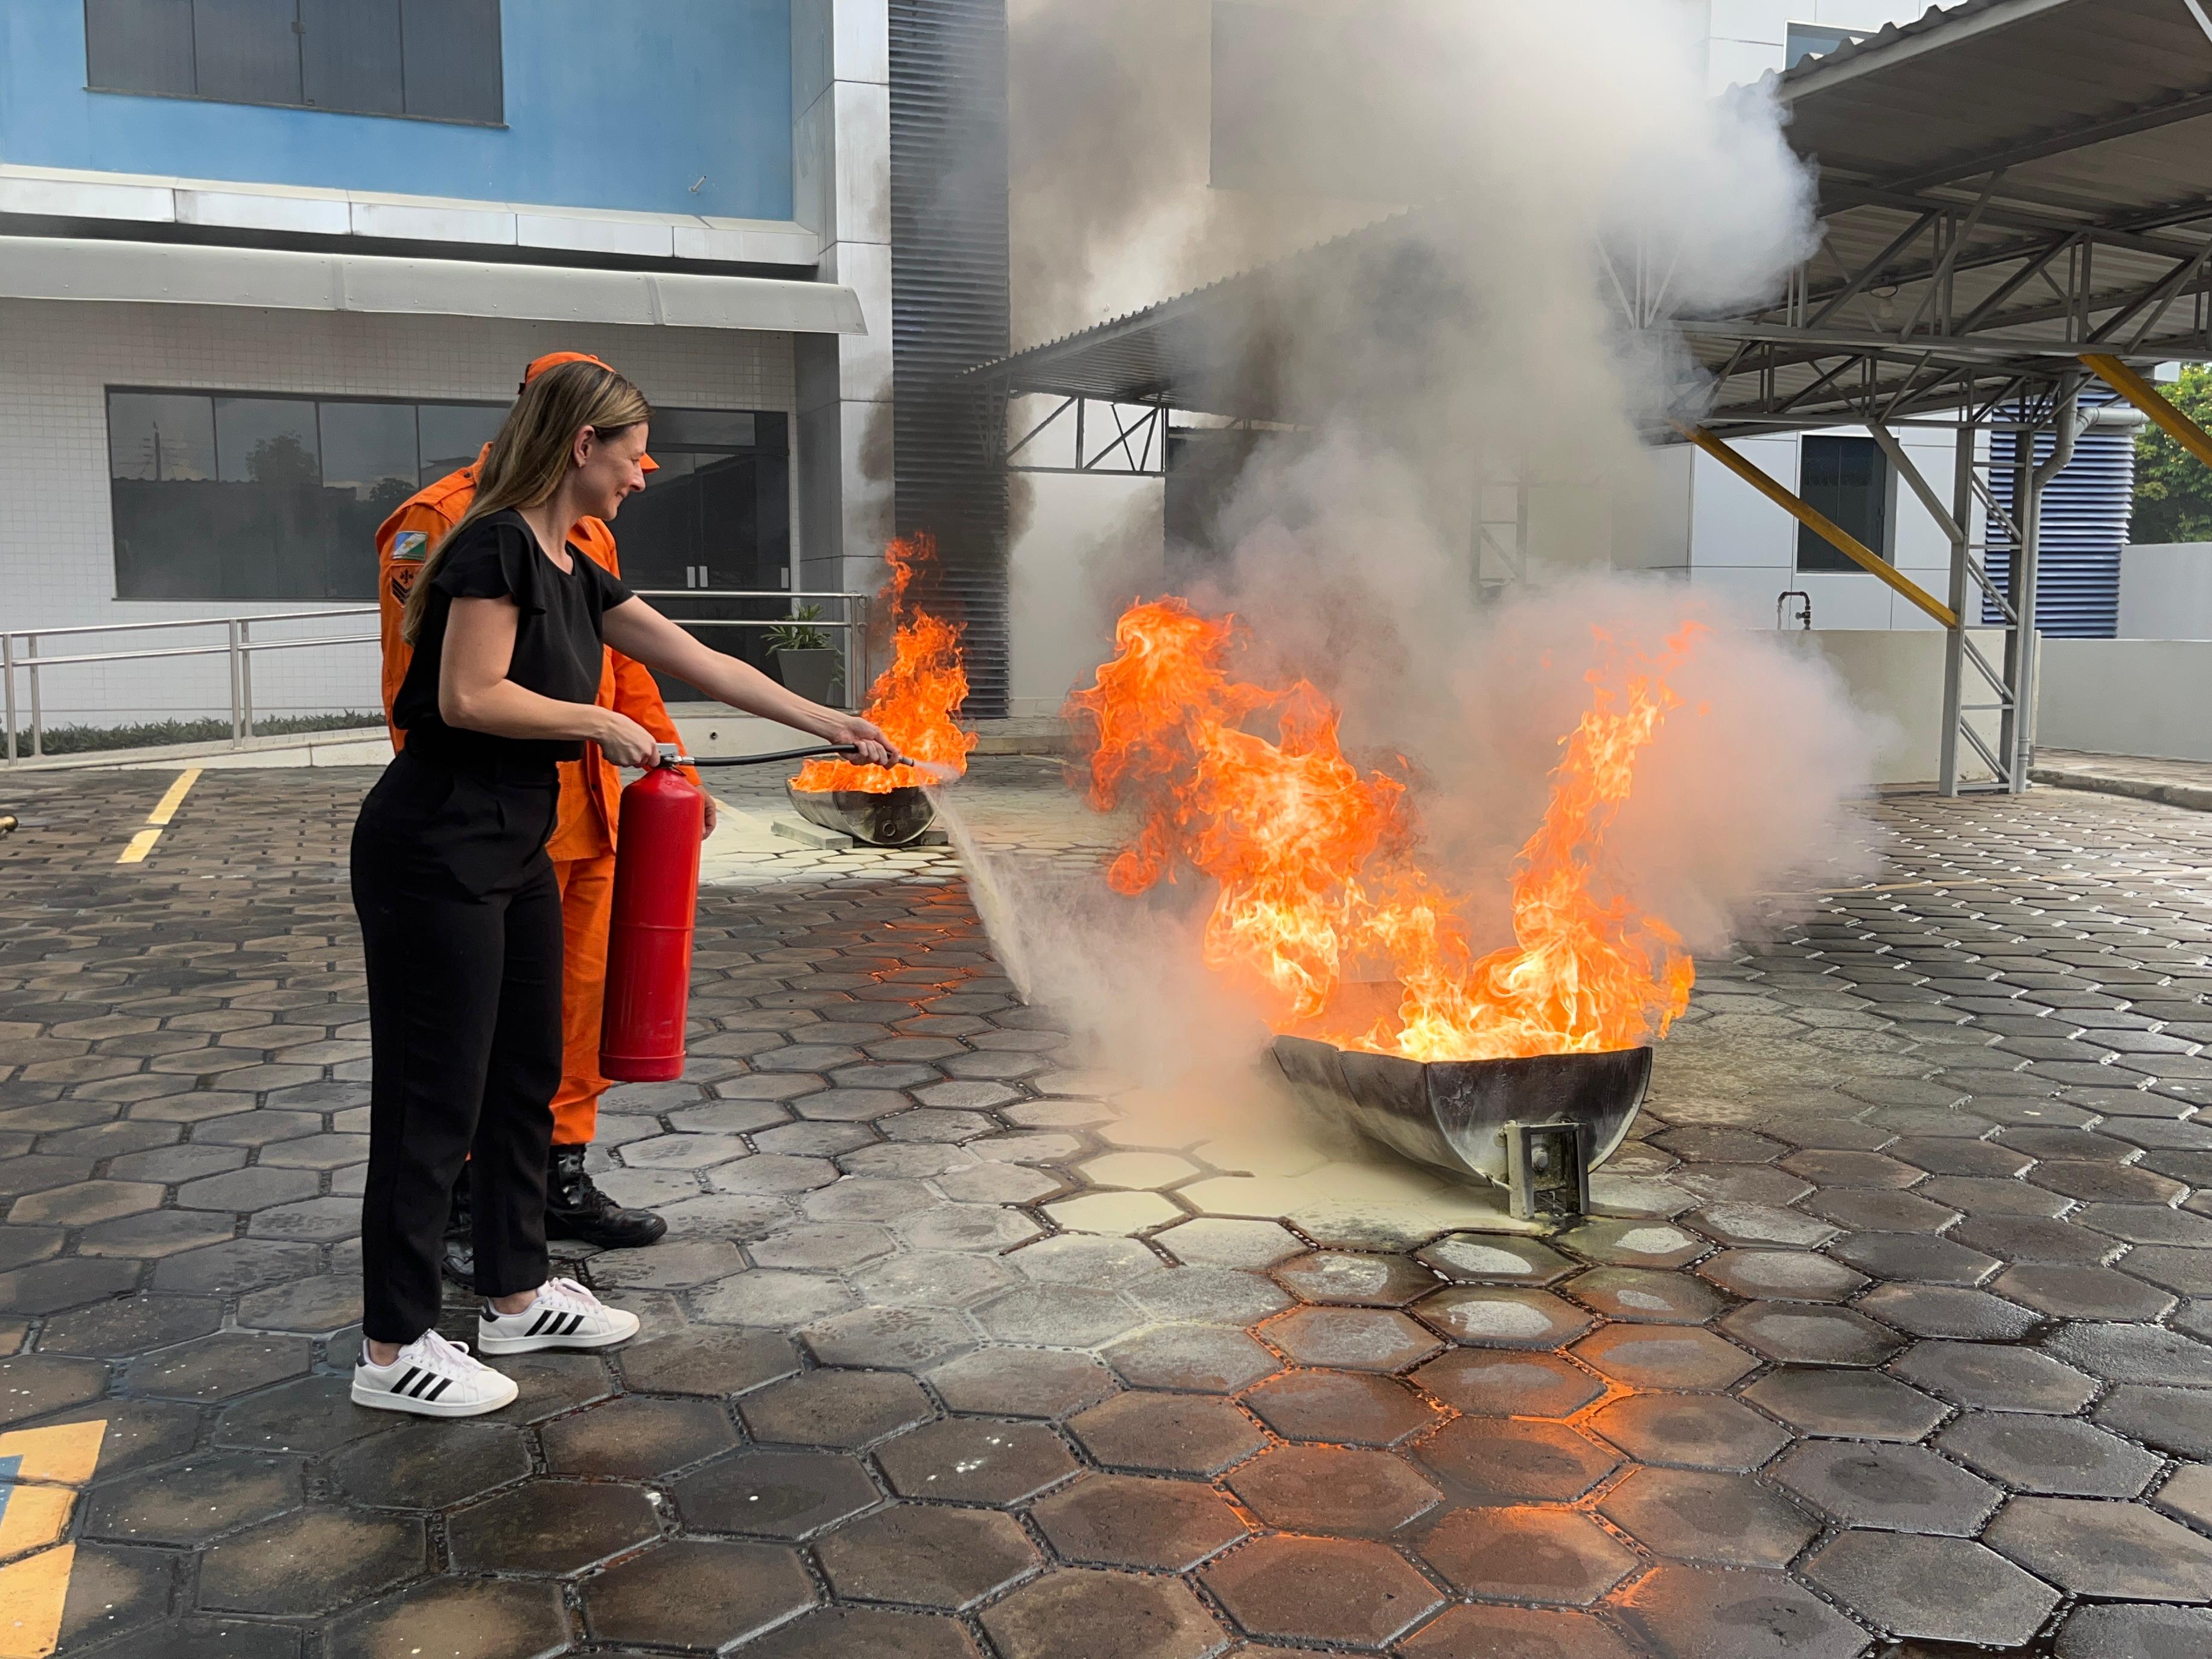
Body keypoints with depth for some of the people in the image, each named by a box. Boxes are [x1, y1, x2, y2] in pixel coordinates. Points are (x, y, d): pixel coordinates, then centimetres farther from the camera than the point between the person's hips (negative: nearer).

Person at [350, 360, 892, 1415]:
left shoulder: (574, 571, 13)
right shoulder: (498, 544, -14)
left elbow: (700, 663, 15)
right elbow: (468, 697, -22)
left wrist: (828, 722, 15)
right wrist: (600, 722, -10)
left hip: (514, 853, 10)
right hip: (436, 853, -10)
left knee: (526, 1077, 15)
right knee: (434, 1097, -2)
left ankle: (516, 1297, 30)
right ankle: (393, 1351, 11)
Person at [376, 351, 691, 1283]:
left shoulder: (587, 536, 17)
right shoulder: (441, 526, -10)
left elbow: (625, 663, 21)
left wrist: (671, 765, 14)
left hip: (589, 821, 8)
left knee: (580, 1005, 14)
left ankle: (564, 1181, 27)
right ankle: (464, 1208, 14)